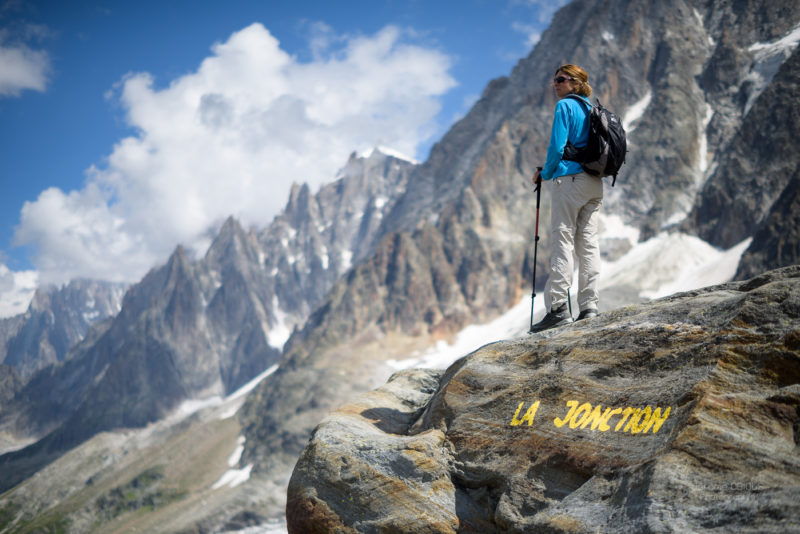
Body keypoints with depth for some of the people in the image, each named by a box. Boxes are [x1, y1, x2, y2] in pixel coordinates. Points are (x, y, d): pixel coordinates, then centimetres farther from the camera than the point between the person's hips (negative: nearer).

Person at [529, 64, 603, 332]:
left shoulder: (565, 106, -5)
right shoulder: (591, 109, 18)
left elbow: (557, 147, -12)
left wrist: (545, 174, 4)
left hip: (570, 179, -8)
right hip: (596, 182, 8)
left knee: (562, 241, -8)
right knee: (589, 242, 6)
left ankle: (558, 307, -13)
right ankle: (589, 305, 4)